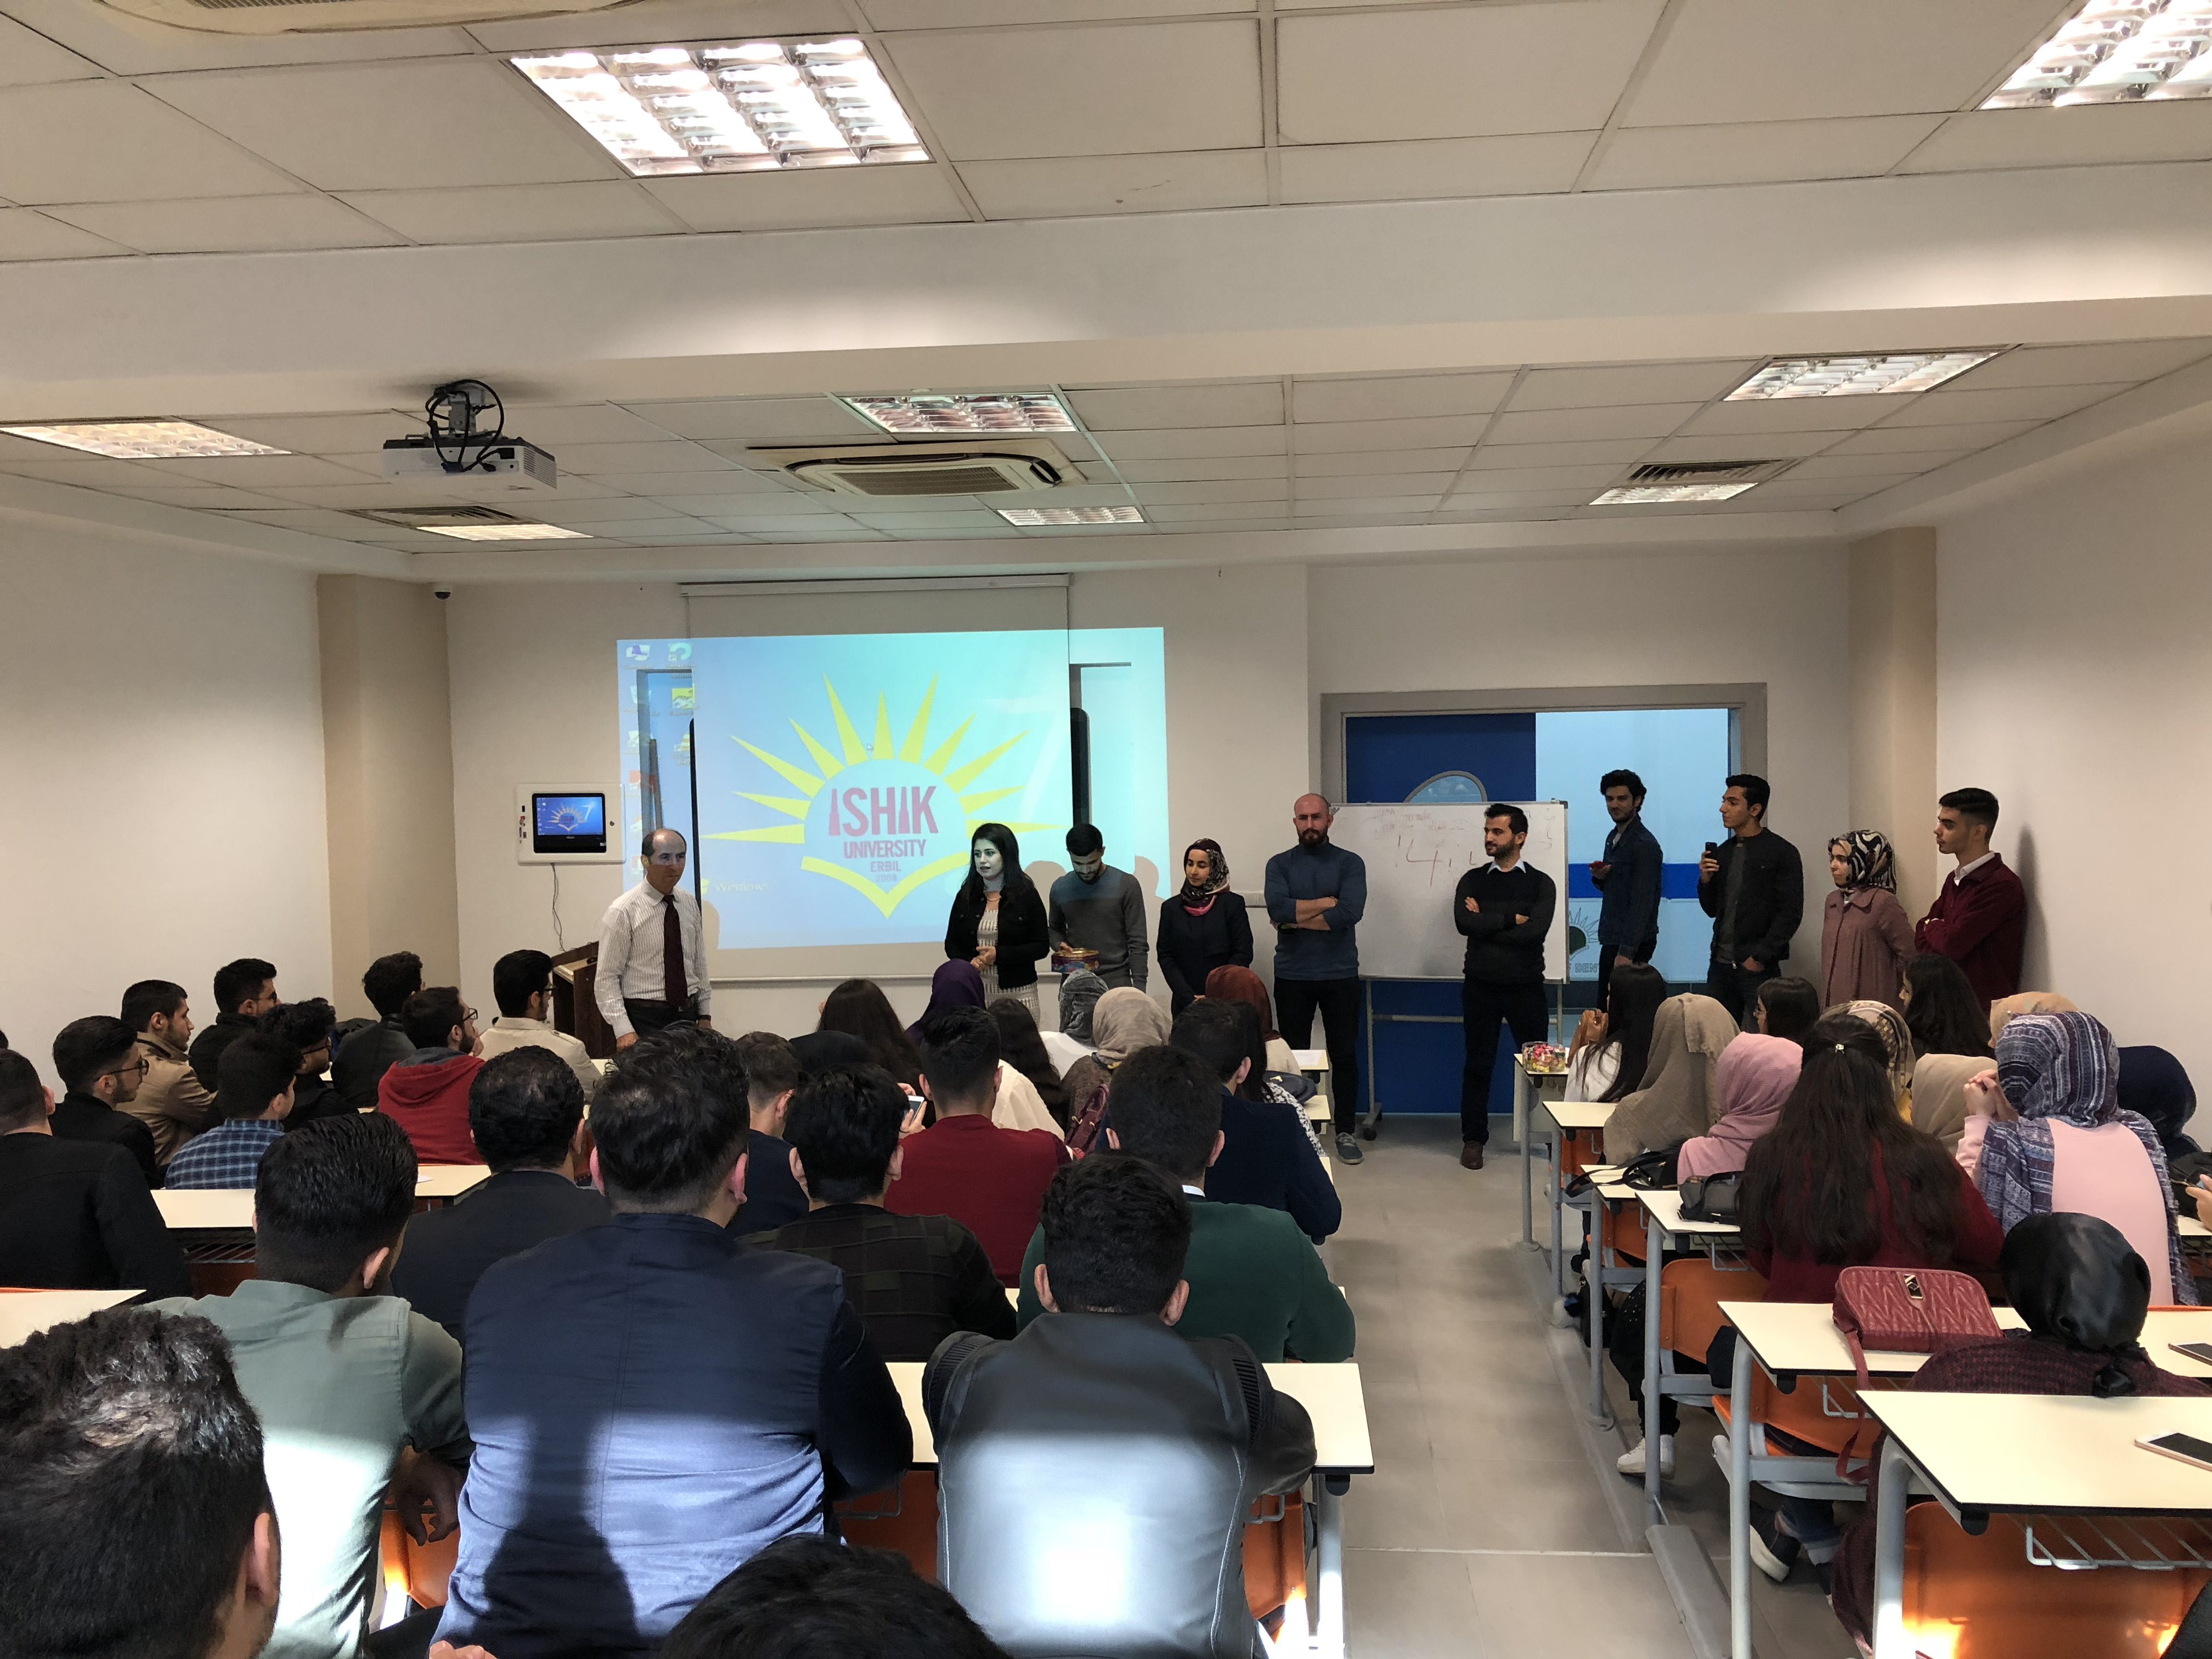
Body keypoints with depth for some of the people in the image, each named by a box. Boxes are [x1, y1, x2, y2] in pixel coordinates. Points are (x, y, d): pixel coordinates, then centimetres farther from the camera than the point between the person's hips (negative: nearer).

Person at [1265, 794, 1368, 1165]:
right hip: (1292, 977, 1)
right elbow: (1277, 908, -14)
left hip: (1340, 975, -1)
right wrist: (1326, 903, -13)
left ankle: (1346, 1131, 15)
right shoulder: (1280, 865, 4)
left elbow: (1349, 913, -16)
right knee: (1294, 1054, 7)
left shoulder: (1350, 864, 0)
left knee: (1345, 1054, 5)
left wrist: (1295, 918, -11)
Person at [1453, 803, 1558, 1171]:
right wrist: (1511, 919, -11)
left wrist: (1487, 922, -9)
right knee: (1478, 1065, 6)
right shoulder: (1473, 880, 6)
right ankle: (1473, 1139, 15)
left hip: (1526, 986, -1)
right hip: (1480, 986, 1)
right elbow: (1463, 922, -13)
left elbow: (1536, 929, -15)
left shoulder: (1541, 883, 2)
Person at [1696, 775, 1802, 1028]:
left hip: (1759, 968, -6)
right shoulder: (1723, 852, 13)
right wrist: (1705, 881, -1)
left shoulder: (1782, 853, -5)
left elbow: (1791, 914, -10)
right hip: (1721, 964, 6)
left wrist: (1760, 957, -14)